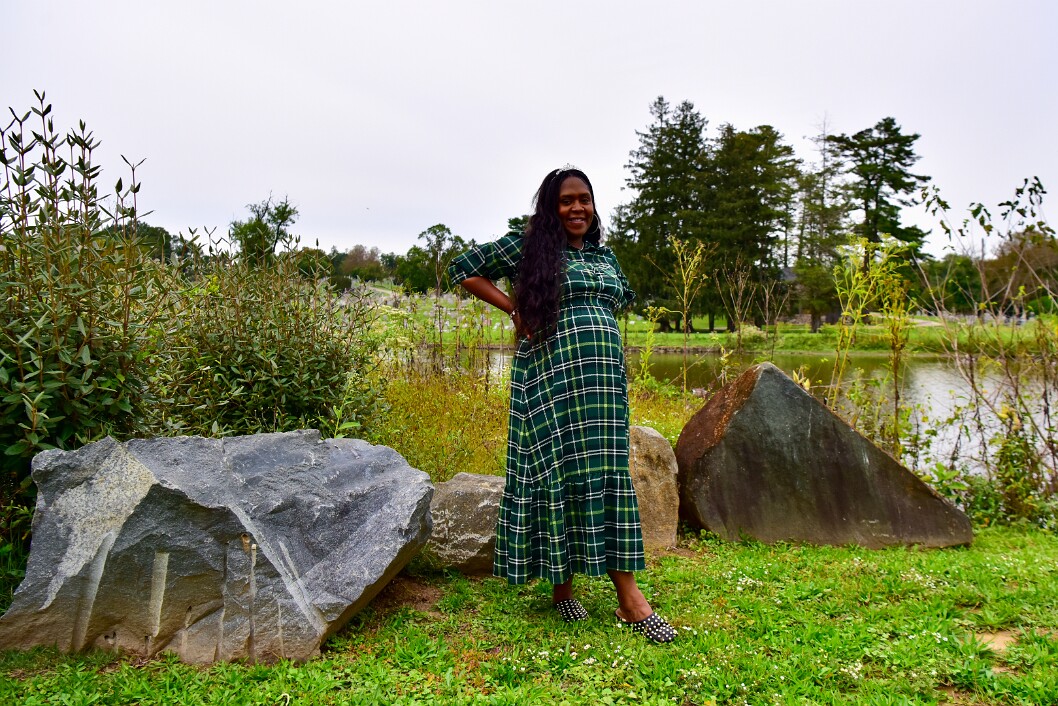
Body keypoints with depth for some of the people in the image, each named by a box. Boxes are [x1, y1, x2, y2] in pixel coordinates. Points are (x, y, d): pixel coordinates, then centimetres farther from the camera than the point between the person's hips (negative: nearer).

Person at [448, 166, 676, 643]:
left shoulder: (604, 255, 18)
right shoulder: (527, 246, 3)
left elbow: (622, 296, 36)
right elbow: (464, 269, 6)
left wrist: (599, 325, 15)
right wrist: (514, 308, -2)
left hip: (603, 376, 5)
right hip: (551, 374, -4)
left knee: (605, 473, 1)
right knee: (561, 468, -4)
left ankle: (628, 596, 3)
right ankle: (561, 585, 12)